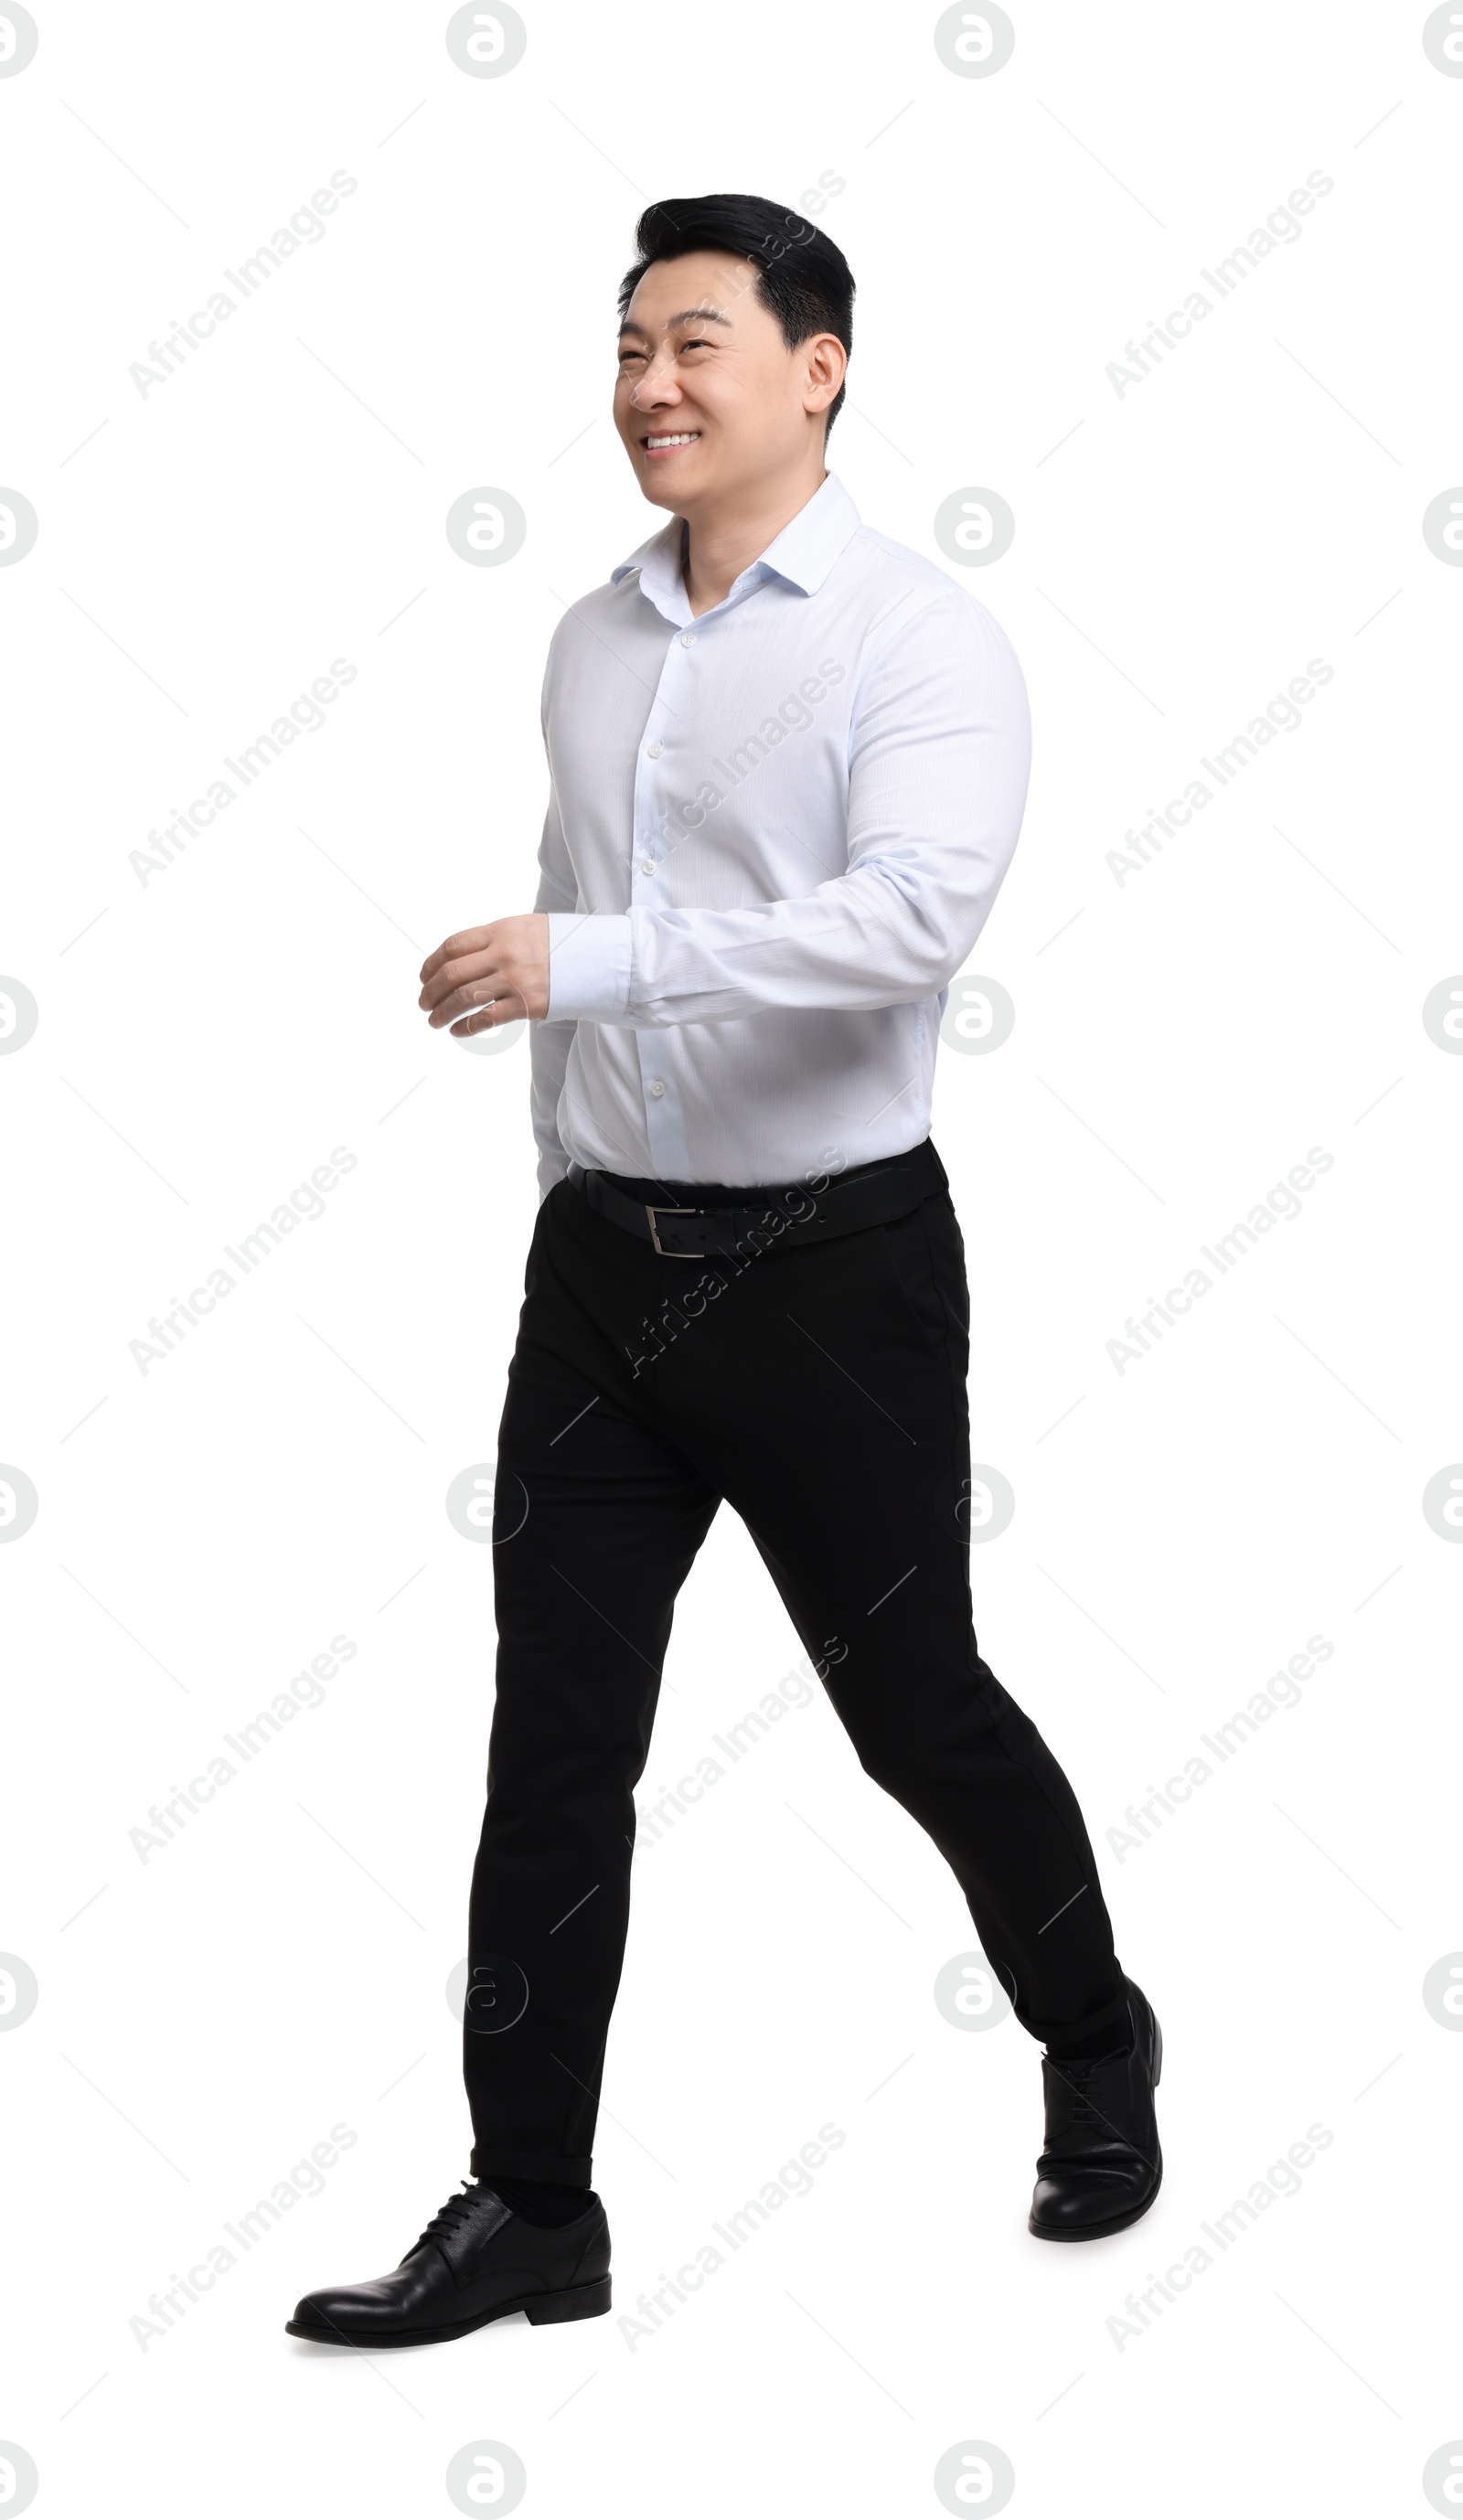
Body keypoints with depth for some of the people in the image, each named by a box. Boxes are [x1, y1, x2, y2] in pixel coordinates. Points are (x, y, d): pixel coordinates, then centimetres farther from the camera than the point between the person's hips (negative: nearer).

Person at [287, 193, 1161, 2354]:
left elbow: (918, 913, -27)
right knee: (556, 1747, 4)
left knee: (917, 1708, 9)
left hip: (836, 1264, -5)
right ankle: (529, 2209, 13)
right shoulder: (591, 642, 10)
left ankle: (1097, 2052, 35)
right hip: (605, 1259, 6)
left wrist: (592, 962, -32)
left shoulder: (917, 636, -11)